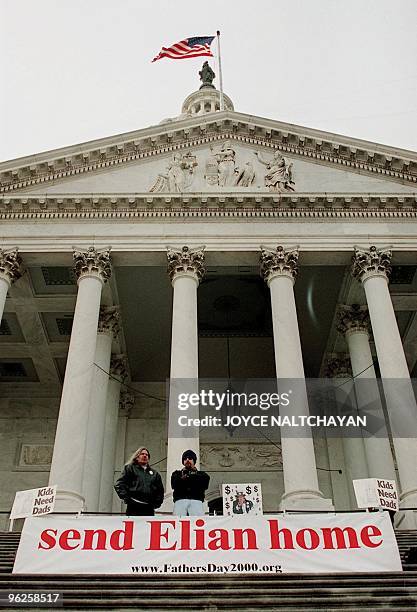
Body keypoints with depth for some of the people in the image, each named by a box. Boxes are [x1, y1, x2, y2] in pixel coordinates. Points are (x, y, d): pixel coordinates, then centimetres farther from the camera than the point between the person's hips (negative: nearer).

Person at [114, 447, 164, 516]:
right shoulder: (130, 468, 12)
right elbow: (119, 484, 3)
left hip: (149, 508, 4)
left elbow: (160, 490, 23)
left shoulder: (154, 473, 23)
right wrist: (125, 497, -9)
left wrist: (156, 503, 7)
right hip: (134, 507, -4)